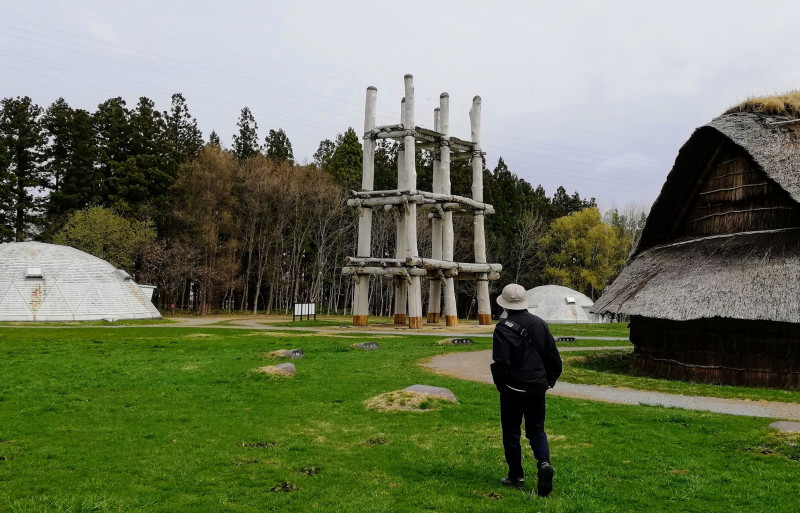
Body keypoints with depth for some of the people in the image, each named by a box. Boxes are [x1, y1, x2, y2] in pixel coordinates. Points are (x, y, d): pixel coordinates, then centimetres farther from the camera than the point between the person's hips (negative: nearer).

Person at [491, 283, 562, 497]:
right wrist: (550, 380, 17)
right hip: (538, 388, 5)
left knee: (511, 432, 10)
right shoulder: (539, 323, 3)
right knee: (536, 430, 15)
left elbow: (501, 362, -18)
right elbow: (553, 355, 7)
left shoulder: (503, 327, -14)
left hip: (513, 389, -4)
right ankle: (544, 462, -8)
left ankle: (516, 476, 17)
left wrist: (500, 385, -2)